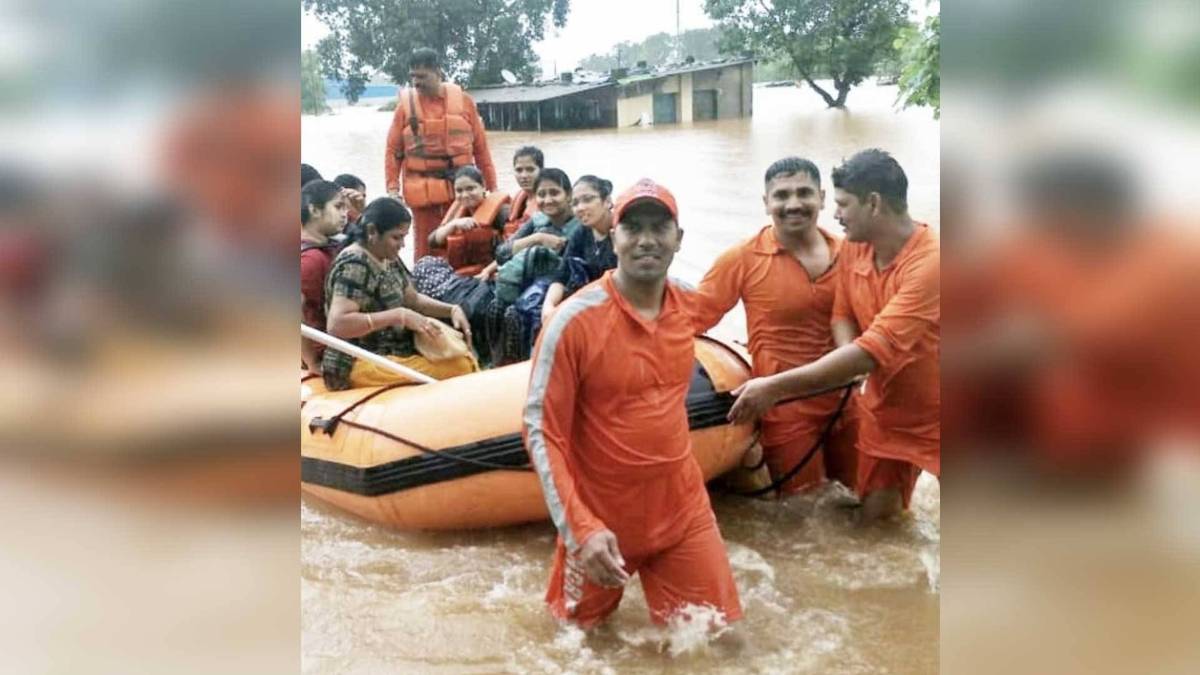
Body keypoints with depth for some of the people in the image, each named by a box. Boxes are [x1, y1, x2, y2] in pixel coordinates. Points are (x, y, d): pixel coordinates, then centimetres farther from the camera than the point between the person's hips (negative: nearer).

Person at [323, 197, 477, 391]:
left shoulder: (390, 259, 9)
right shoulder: (354, 265, -18)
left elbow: (413, 299, 20)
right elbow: (337, 325, -28)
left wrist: (452, 310, 1)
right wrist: (399, 315, -30)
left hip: (392, 352, 10)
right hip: (360, 364, -9)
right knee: (459, 367, -24)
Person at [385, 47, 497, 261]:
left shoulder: (462, 100, 3)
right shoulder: (406, 104, 0)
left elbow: (480, 146, 7)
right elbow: (393, 150, 1)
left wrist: (492, 186, 6)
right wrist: (392, 187, -9)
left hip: (460, 188, 1)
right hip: (423, 192, -1)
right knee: (426, 248, 3)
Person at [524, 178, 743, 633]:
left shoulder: (689, 305, -3)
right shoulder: (575, 320, -20)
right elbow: (542, 432, -19)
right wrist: (581, 527, -26)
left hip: (683, 511, 4)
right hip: (599, 521, -3)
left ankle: (660, 591, 34)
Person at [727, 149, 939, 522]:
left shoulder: (929, 264, -31)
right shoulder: (854, 247, -7)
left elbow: (872, 351, -36)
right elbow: (843, 316, 2)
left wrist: (775, 387, -37)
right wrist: (850, 364, -22)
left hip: (931, 417, -5)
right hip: (885, 410, 6)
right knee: (876, 513, 9)